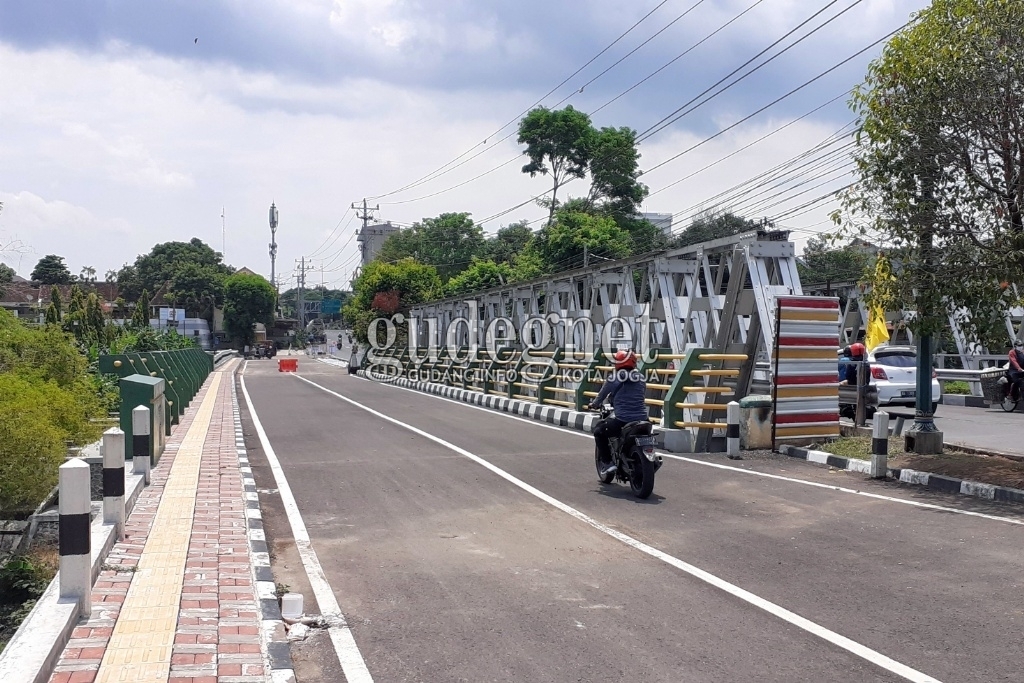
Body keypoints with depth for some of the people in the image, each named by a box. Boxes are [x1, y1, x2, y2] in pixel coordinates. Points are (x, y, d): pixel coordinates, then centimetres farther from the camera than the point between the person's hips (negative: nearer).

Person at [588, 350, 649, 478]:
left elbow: (602, 395, 6)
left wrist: (594, 404, 26)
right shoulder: (640, 378, 12)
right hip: (642, 419, 5)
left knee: (599, 432, 15)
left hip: (622, 420, -5)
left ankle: (607, 463, 6)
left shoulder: (614, 378, -3)